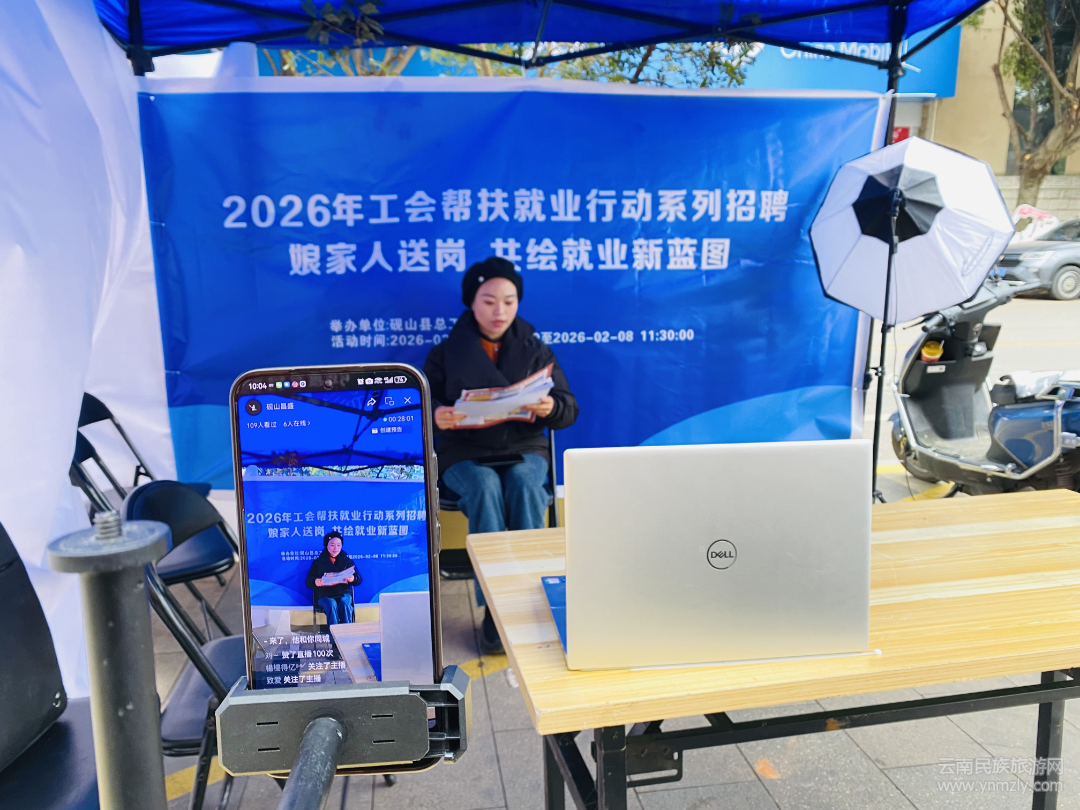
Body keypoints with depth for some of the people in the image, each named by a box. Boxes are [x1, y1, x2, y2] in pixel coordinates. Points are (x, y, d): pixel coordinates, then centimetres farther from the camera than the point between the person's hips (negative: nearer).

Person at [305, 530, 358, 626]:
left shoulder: (347, 561, 15)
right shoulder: (318, 562, 13)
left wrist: (353, 579, -17)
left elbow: (358, 579, 8)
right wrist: (315, 582, -20)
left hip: (343, 593, 1)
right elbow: (309, 581, 5)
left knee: (344, 603, -33)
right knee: (331, 604, -33)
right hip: (324, 595, -1)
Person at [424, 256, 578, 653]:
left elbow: (569, 409, 4)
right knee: (485, 487, -33)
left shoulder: (535, 350, 10)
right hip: (464, 454, 0)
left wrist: (551, 407, -21)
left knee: (524, 484, -33)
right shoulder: (445, 353, 9)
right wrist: (437, 416, -22)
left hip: (524, 450, 1)